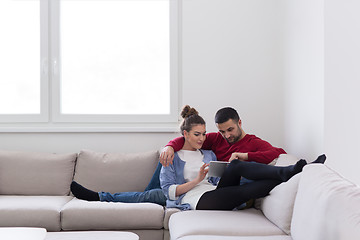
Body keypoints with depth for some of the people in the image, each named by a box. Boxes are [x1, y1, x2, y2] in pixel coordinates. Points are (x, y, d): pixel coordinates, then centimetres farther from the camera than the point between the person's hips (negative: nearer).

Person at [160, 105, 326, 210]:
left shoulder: (209, 155, 30)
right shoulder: (173, 158, 15)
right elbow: (169, 190, 3)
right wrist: (197, 180, -8)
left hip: (215, 194, 5)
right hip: (197, 200, -5)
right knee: (236, 165, -29)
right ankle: (286, 173, -40)